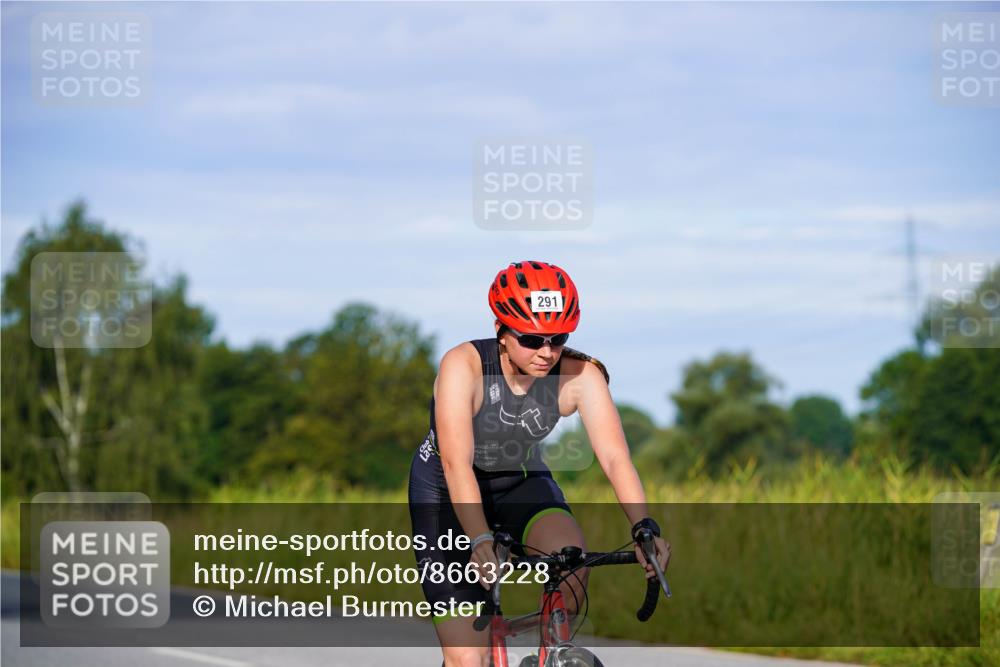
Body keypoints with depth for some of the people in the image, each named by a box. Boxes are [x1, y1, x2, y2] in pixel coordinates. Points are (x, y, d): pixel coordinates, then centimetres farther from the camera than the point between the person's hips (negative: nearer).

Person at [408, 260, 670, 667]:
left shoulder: (579, 375, -22)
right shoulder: (463, 366, -29)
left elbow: (614, 456, -30)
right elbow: (457, 464, -38)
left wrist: (644, 527, -46)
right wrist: (481, 542, -51)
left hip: (521, 482, 3)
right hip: (446, 491, -3)